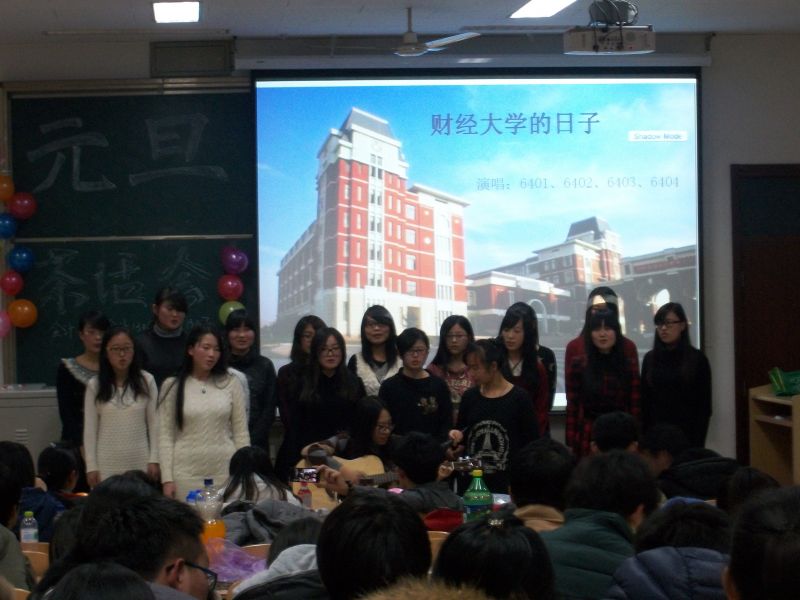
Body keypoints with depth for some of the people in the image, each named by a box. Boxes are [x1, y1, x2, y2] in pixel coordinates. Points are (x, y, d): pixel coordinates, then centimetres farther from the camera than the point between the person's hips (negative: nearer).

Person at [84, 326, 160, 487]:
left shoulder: (146, 381, 0)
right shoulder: (95, 385, 0)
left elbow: (154, 423, 2)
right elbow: (90, 429, 2)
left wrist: (154, 460, -1)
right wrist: (91, 466, -2)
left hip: (140, 464, 0)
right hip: (107, 466, 0)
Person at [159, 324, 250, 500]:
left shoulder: (231, 384, 5)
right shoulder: (172, 386, 3)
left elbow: (241, 433, 7)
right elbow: (166, 435, 2)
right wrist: (167, 478, -4)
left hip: (224, 472, 1)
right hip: (186, 473, -1)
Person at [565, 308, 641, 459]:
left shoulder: (630, 363, 4)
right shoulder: (578, 363, 1)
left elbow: (635, 406, 5)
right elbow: (572, 407, 1)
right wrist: (571, 443, -2)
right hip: (588, 438, -1)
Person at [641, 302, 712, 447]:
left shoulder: (697, 359, -2)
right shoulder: (650, 358, 6)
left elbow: (704, 406, -3)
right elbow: (644, 402, 6)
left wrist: (698, 441, -9)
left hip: (687, 435, -2)